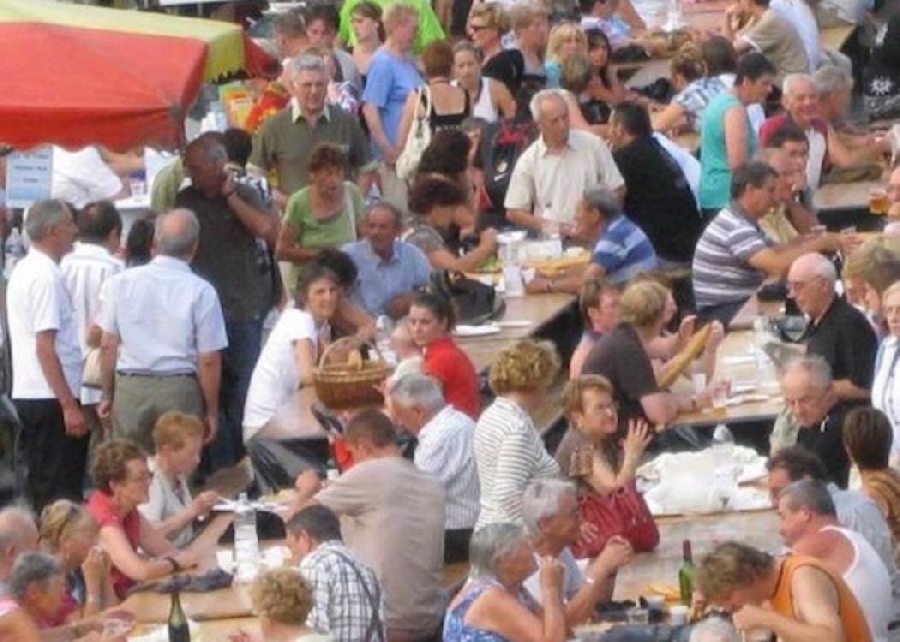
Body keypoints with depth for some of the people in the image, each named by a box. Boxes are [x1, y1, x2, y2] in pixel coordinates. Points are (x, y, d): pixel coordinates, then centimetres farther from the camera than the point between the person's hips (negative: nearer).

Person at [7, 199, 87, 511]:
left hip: (26, 393, 10)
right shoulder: (48, 277, -16)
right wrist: (69, 405, -21)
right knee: (60, 496, -7)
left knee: (39, 485, 13)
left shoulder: (23, 270, 14)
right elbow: (45, 347, -21)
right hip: (50, 399, -10)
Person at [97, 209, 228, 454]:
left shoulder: (121, 283, 1)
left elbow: (108, 345, 5)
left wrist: (107, 395, 17)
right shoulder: (201, 291, -7)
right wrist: (211, 411, 6)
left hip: (129, 388, 2)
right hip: (179, 388, -2)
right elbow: (209, 359, -6)